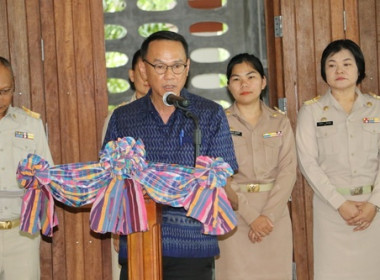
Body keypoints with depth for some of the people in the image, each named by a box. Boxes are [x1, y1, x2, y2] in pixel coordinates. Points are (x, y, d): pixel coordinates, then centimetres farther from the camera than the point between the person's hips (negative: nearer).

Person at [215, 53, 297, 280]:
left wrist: (269, 214, -13)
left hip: (275, 215, 2)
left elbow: (288, 171, 0)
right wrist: (251, 215, -15)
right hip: (235, 213, -2)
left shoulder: (280, 122, 8)